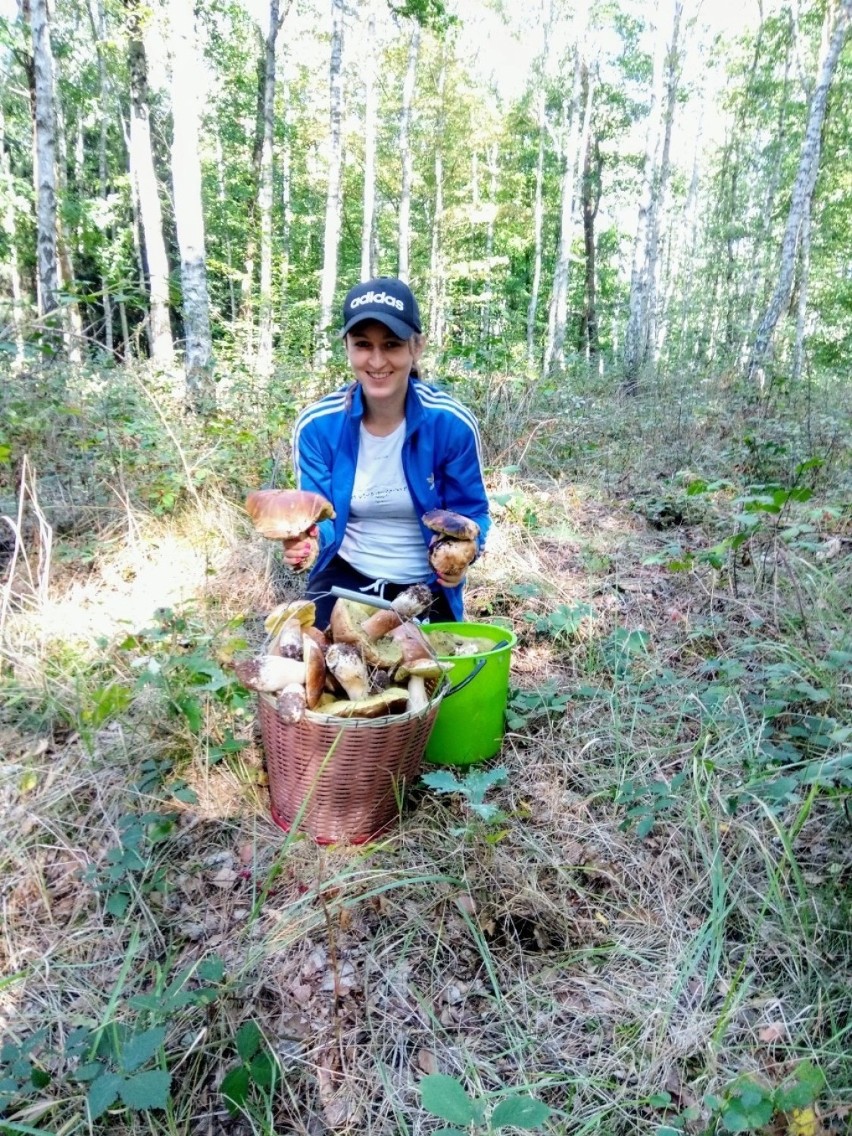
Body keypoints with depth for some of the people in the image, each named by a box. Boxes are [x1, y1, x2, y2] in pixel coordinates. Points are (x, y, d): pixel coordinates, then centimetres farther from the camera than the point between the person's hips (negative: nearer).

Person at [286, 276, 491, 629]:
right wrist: (309, 539, -30)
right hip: (345, 576, 0)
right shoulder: (317, 424, -13)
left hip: (427, 586, 0)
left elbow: (470, 513, -6)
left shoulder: (452, 422, -16)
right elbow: (319, 516, -7)